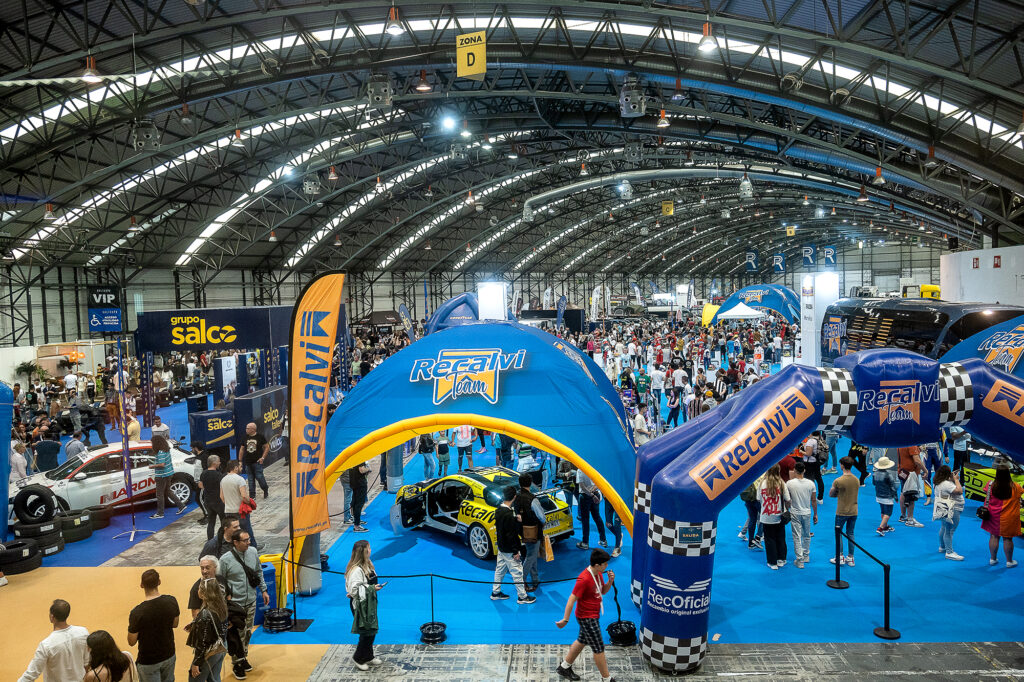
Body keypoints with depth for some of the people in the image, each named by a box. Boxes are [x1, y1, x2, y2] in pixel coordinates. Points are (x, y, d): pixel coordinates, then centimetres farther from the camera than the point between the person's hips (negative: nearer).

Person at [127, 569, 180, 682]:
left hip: (148, 662, -4)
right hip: (169, 655, 4)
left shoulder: (137, 613, -27)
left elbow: (131, 642, -14)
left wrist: (130, 624, 2)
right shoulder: (172, 601, -15)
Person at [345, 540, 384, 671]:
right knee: (367, 632, -1)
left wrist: (375, 586, 0)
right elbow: (355, 589, -25)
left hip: (369, 602, 9)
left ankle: (368, 657, 31)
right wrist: (372, 588, -22)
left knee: (371, 631, 16)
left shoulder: (367, 565, 5)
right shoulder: (356, 570, -24)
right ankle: (358, 658, 18)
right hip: (360, 605, -9)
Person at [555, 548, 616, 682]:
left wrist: (610, 581, -6)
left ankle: (564, 667, 40)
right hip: (587, 618, -10)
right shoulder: (584, 579, -28)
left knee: (581, 641, 23)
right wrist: (565, 619, -24)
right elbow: (572, 599, -25)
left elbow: (603, 591, 14)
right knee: (599, 648, 1)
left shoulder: (598, 574, 0)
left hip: (593, 616, 10)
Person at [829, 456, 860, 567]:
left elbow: (830, 495, -6)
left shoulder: (838, 481, -18)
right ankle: (850, 558, 20)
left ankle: (840, 557, 12)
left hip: (842, 512, -5)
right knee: (850, 534, 15)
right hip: (854, 511, 5)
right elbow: (855, 493, 12)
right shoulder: (857, 480, -1)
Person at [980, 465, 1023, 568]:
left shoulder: (990, 484, -14)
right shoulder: (1015, 487, -16)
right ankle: (1009, 561, 23)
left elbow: (986, 492, 5)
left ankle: (992, 559, 24)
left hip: (994, 516, 2)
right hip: (1008, 518, -1)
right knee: (1007, 539, 9)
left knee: (994, 536, 12)